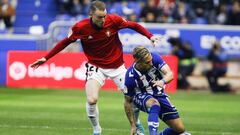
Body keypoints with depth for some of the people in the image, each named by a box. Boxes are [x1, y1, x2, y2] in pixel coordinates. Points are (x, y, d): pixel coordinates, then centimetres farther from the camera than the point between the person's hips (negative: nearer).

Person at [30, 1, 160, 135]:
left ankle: (136, 123, 31)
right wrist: (46, 58, -4)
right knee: (92, 100, -18)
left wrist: (150, 36, -19)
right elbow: (65, 42, -3)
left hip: (117, 66, 1)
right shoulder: (80, 27, -18)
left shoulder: (113, 20, -18)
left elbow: (134, 25, -5)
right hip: (96, 67, -1)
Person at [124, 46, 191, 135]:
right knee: (155, 104, -42)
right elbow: (128, 102, -16)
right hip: (142, 97, -4)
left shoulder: (154, 58, -23)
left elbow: (170, 74, -27)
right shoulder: (130, 77, -28)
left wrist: (162, 81, -51)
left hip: (158, 95, 4)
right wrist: (133, 126, -14)